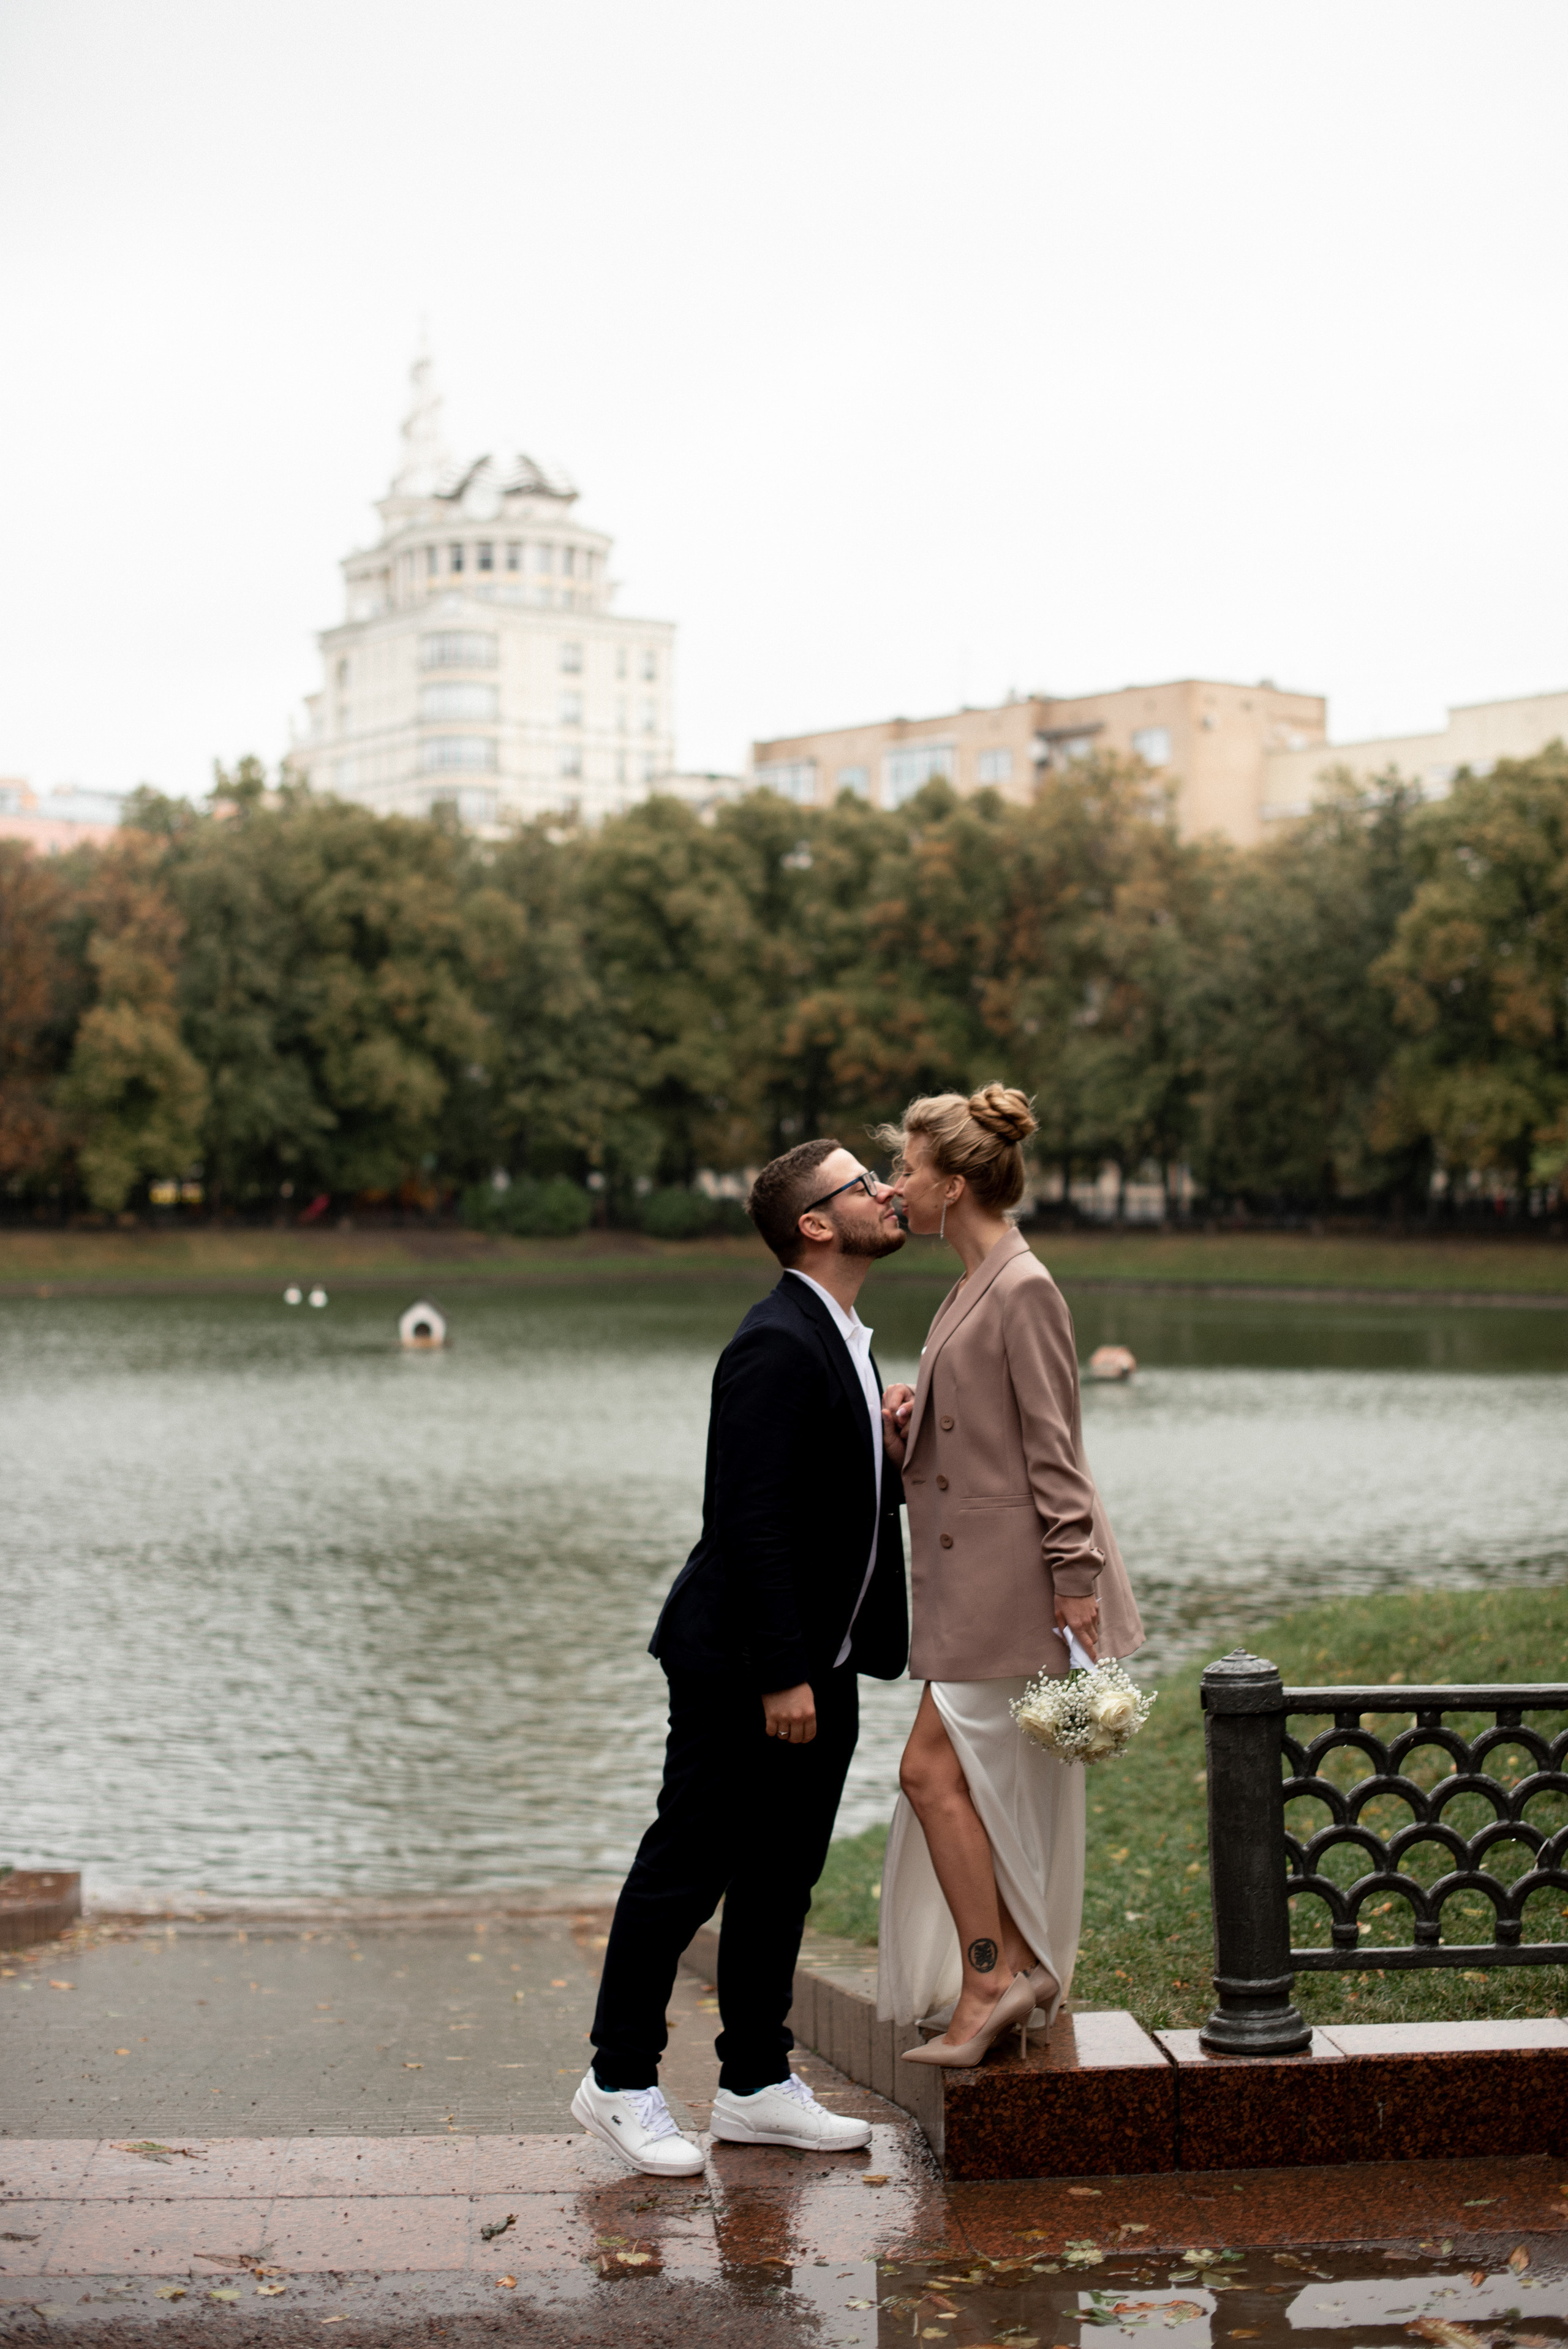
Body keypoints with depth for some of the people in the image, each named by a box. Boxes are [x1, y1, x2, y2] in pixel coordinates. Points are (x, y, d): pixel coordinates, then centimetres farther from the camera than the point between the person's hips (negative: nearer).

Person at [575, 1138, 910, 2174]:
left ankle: (758, 2084, 24)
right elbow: (752, 1519, -23)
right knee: (684, 1874, 0)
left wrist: (895, 1445, -2)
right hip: (742, 1667, -10)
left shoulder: (844, 1343, 13)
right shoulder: (776, 1347, -19)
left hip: (820, 1672, 10)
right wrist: (780, 1674, -23)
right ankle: (621, 2082, 11)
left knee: (781, 1880, 15)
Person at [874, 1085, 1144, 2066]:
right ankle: (1020, 1981, 19)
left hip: (1014, 1573, -10)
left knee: (935, 1769, -10)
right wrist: (907, 1429, 1)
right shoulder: (974, 1287, 14)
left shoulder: (1025, 1290, -14)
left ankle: (991, 1976, -2)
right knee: (990, 1785, 12)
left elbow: (1051, 1451, -16)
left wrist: (1075, 1589, -17)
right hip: (972, 1577, 10)